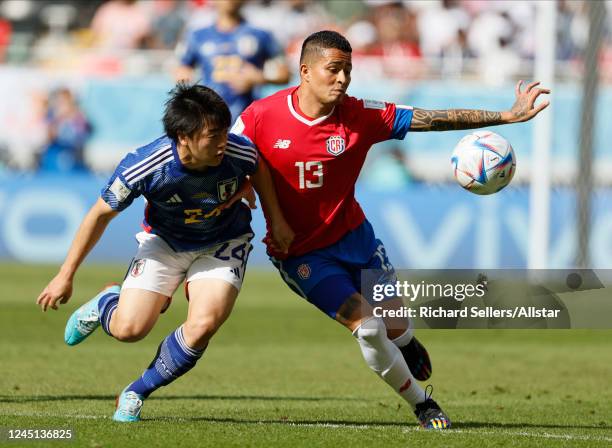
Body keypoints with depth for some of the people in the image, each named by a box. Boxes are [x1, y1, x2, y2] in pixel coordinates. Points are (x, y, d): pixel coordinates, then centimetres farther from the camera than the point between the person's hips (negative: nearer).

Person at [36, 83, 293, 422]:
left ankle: (136, 393, 2)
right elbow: (101, 214, -15)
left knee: (203, 325, -23)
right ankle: (105, 304, 26)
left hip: (222, 244, 1)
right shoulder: (143, 166, -32)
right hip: (164, 241, -1)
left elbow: (258, 168, 2)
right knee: (129, 329, -15)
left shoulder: (237, 153, -27)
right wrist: (65, 276, -9)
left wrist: (276, 222, 4)